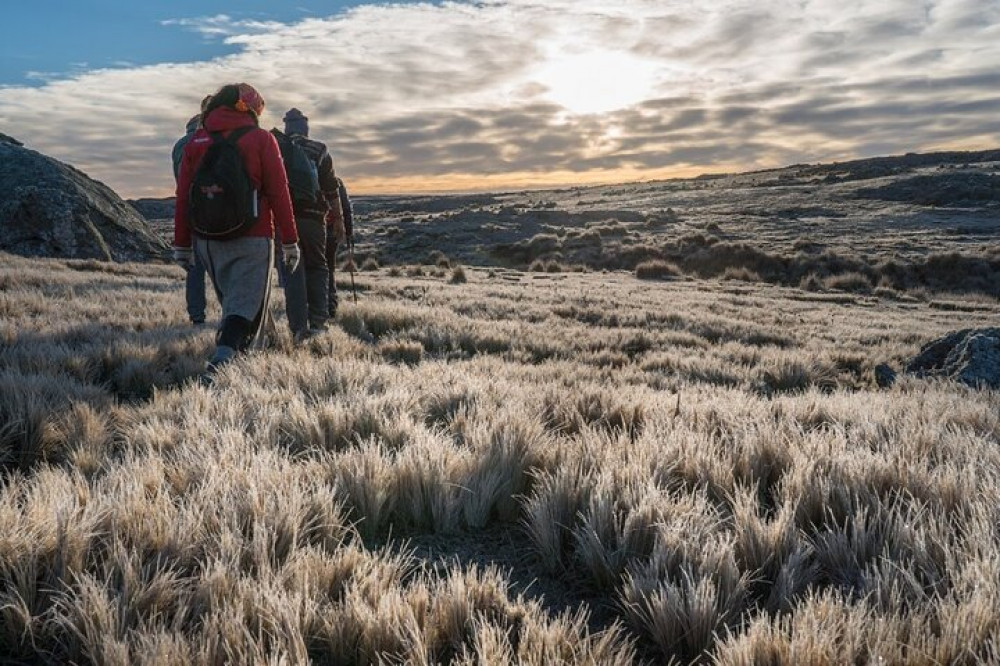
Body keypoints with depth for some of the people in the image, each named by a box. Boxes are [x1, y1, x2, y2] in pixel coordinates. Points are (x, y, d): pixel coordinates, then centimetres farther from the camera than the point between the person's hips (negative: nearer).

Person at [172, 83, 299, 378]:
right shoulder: (261, 139, -2)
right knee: (245, 305, -4)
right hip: (252, 240, -4)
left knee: (231, 301, 20)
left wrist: (182, 244, 11)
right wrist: (290, 242, -1)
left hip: (208, 241, 4)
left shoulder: (195, 143, 8)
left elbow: (182, 197, 5)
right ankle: (220, 362, -22)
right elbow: (278, 194, -6)